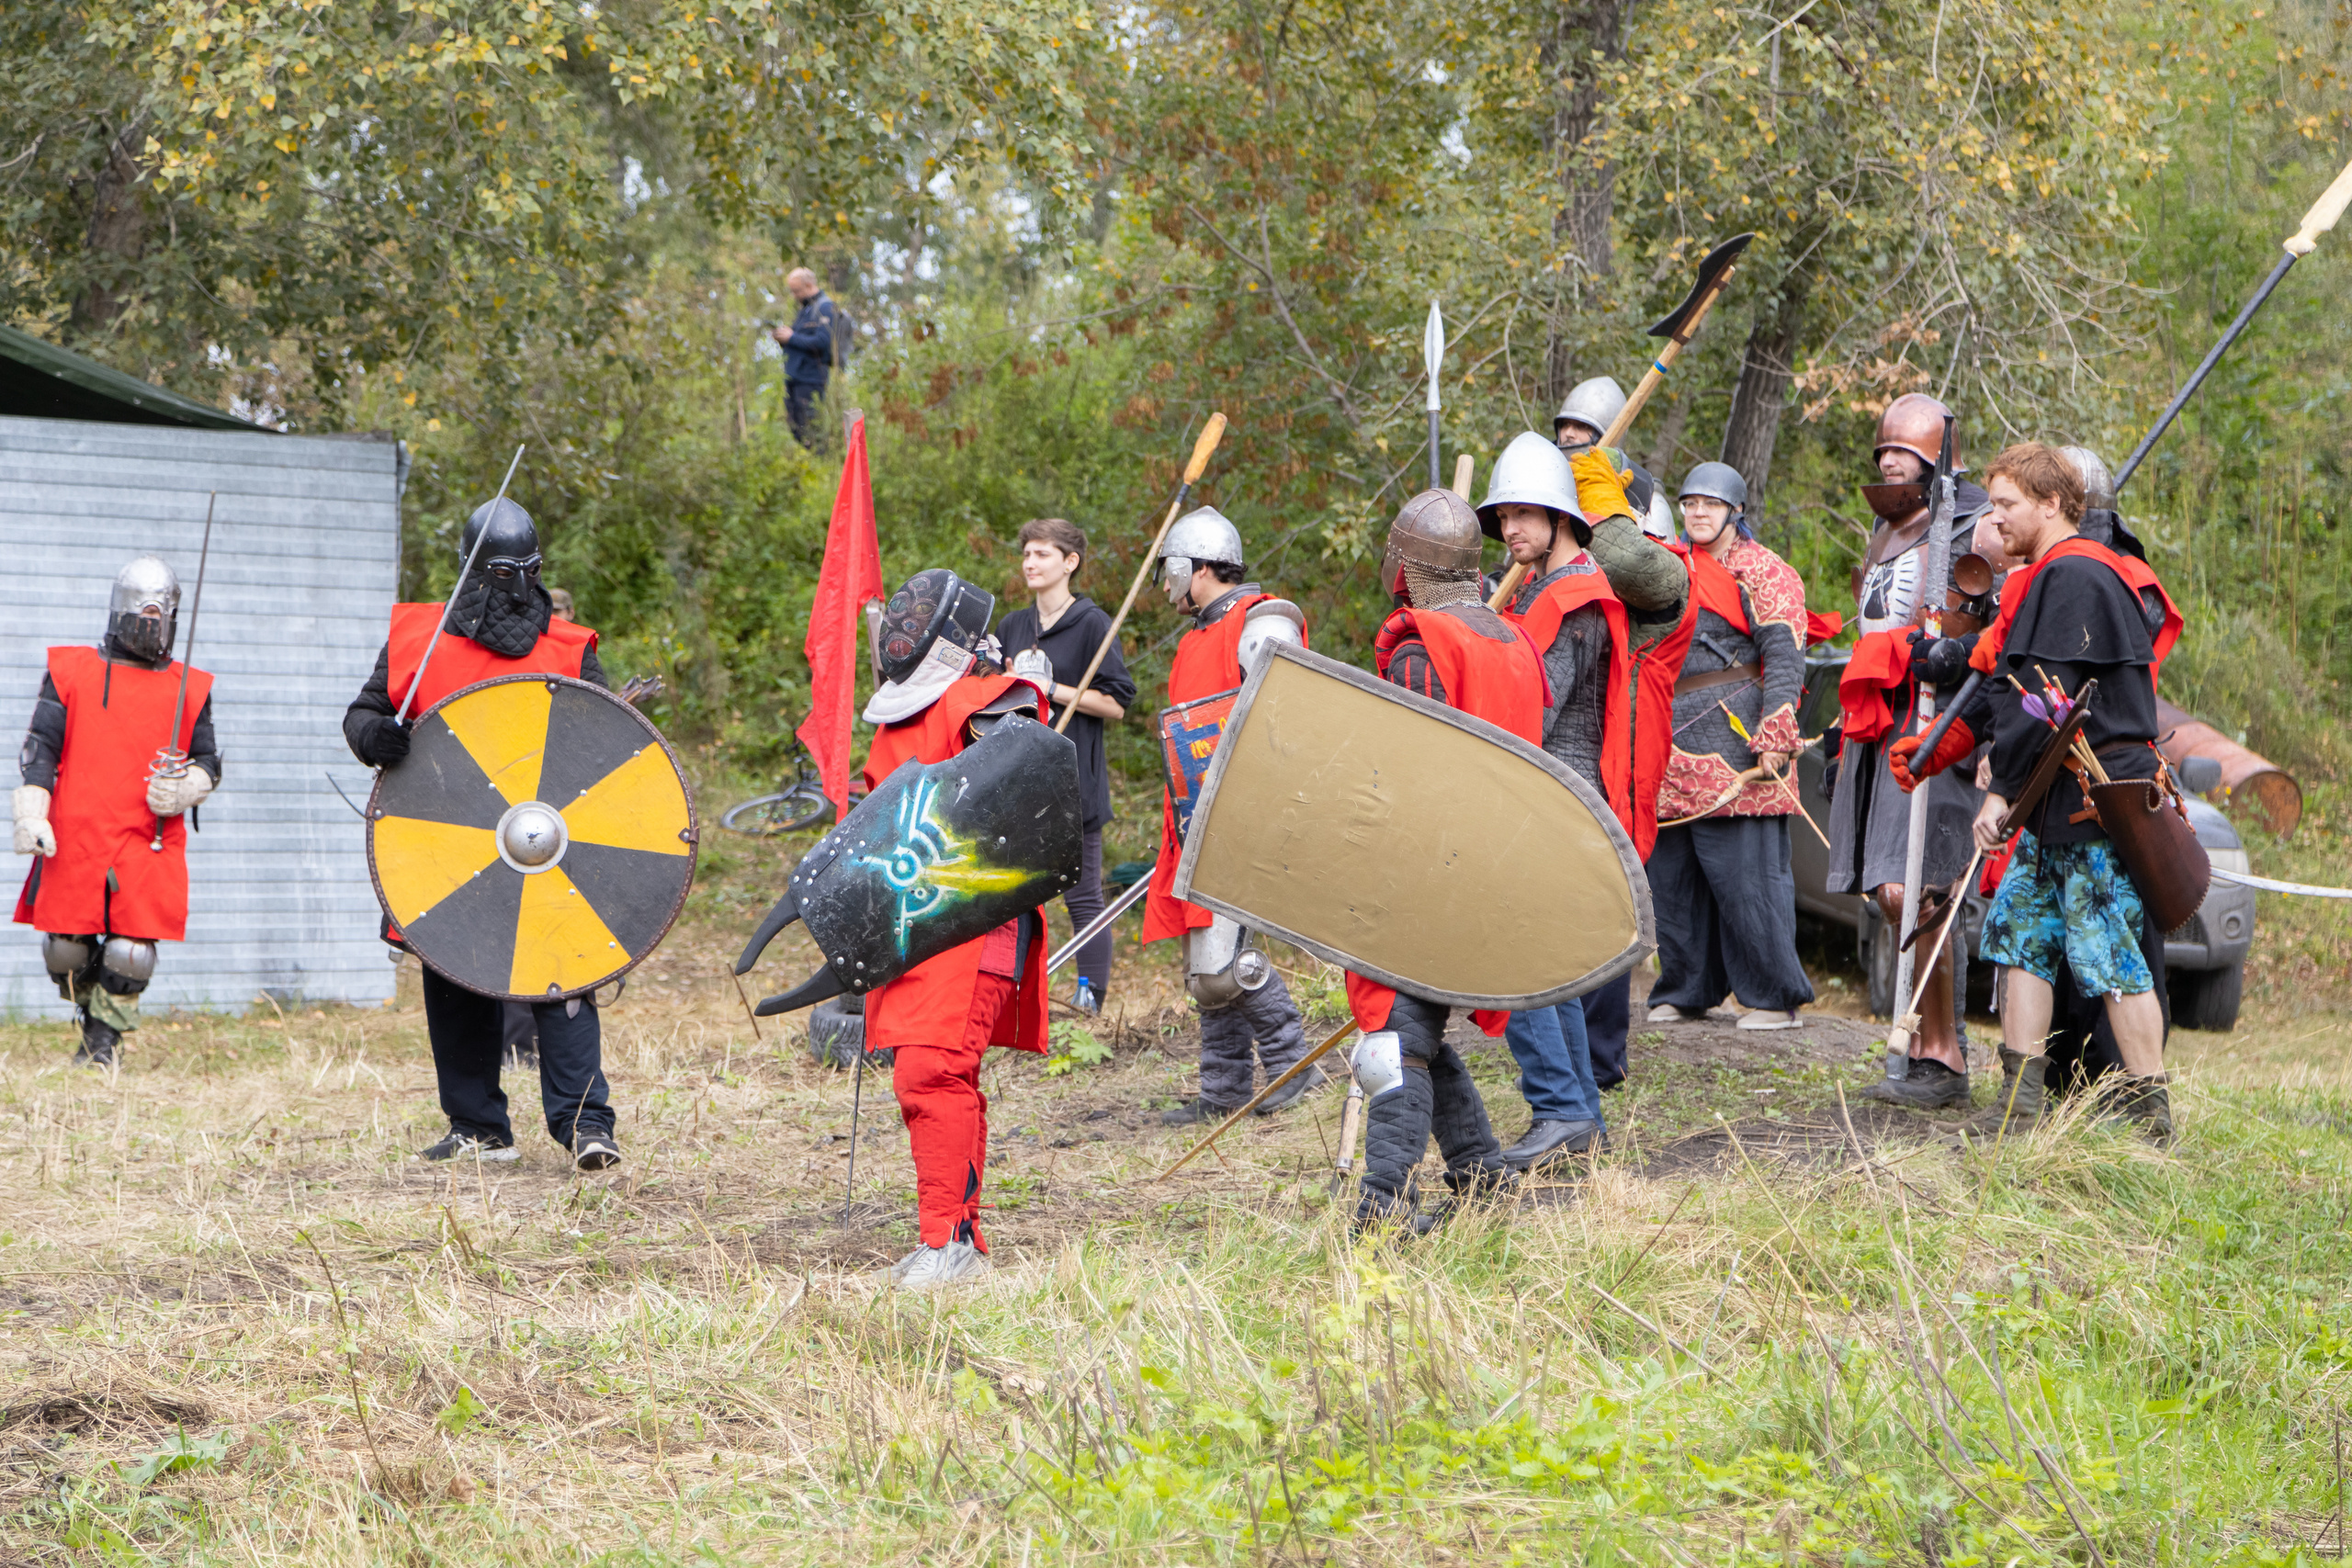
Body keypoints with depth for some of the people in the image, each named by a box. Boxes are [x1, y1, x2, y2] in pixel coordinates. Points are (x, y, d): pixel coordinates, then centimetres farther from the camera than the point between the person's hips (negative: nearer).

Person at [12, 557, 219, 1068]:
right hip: (74, 838, 0)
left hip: (148, 845, 0)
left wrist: (183, 787, -7)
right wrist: (31, 813, -6)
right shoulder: (70, 672, 8)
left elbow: (208, 763, 16)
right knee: (66, 948, 2)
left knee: (132, 949, -7)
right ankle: (92, 1021, 27)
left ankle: (105, 1043, 9)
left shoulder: (189, 689, 11)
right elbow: (39, 748, 6)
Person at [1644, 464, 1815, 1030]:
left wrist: (1773, 739, -17)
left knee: (1745, 872, -8)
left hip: (1734, 742, -7)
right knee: (1671, 872, 7)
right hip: (1671, 749, 7)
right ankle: (1684, 990, 17)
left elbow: (1784, 659, -9)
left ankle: (1774, 998, -2)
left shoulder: (1764, 573, -1)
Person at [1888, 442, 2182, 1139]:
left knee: (2105, 952, -8)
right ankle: (2019, 1100, 9)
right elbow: (2002, 687, 22)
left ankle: (2148, 1109, -5)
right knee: (2021, 931, 9)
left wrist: (2002, 793, -17)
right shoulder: (2048, 580, 20)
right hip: (2058, 806, 11)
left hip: (2099, 798, -11)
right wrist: (1935, 749, 16)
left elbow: (2045, 698, -19)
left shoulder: (2075, 576, -14)